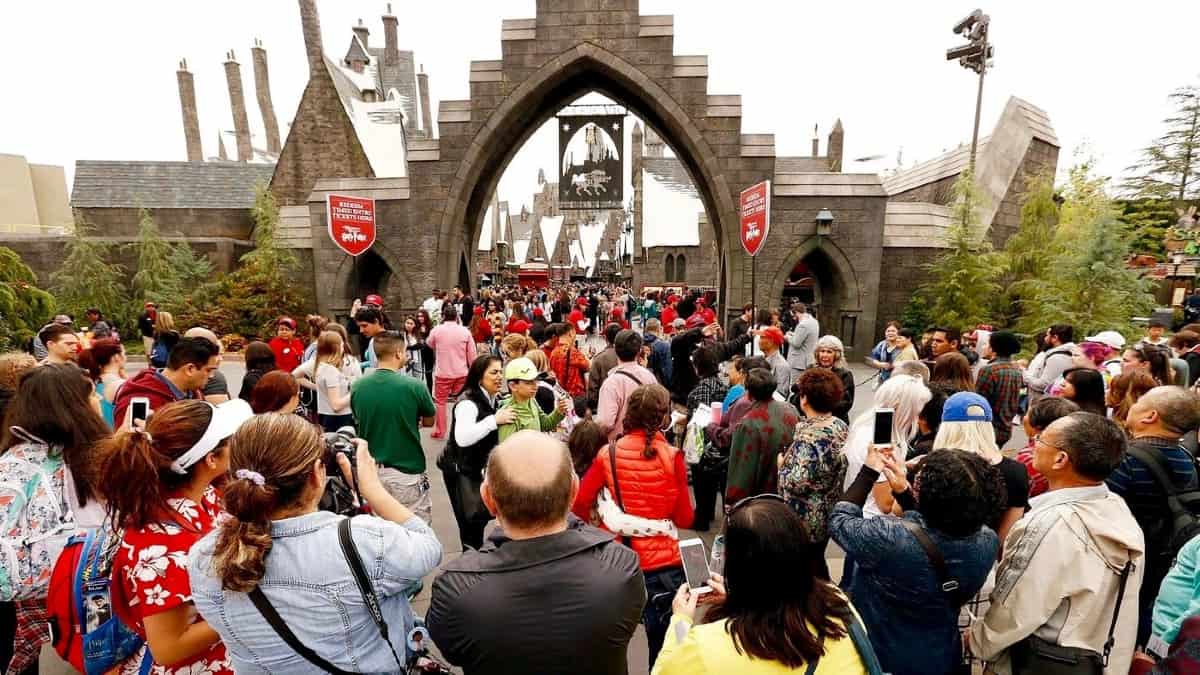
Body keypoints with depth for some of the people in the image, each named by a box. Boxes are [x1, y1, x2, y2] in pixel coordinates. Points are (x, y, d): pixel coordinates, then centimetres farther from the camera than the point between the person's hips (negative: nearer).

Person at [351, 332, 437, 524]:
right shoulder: (414, 386, -17)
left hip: (371, 471, 5)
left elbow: (359, 422, 11)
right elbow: (429, 422, 0)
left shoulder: (357, 387, -5)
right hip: (407, 472, -5)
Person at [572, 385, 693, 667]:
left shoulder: (609, 453, -8)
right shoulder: (672, 457, -14)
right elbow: (685, 519, -8)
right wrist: (688, 511, 14)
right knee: (663, 644, 17)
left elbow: (579, 502, -5)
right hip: (662, 561, -2)